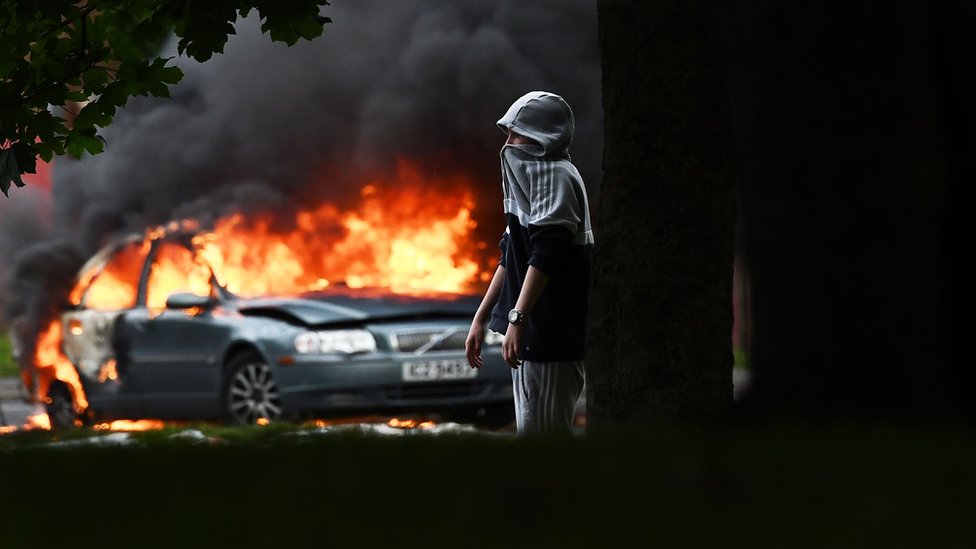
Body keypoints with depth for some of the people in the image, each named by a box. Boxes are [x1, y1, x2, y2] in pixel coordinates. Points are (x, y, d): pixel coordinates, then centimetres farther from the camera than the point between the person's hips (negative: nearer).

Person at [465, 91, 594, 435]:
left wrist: (517, 320, -28)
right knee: (532, 433, 10)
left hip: (551, 333, -10)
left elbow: (547, 255, -22)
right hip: (533, 333, 10)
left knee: (542, 435, -12)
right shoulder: (529, 177, 19)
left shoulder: (556, 176, -11)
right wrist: (481, 319, 24)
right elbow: (512, 257, 25)